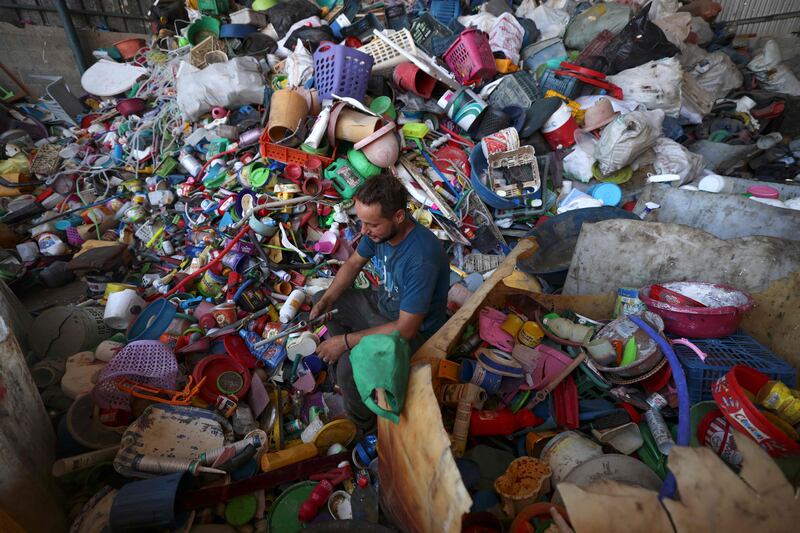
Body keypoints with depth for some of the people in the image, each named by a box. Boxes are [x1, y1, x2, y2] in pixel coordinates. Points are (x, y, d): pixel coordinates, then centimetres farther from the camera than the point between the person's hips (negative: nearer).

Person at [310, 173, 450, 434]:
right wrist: (326, 300, -11)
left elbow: (406, 328, -32)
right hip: (382, 303, 8)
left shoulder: (422, 258, -38)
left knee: (350, 365, -27)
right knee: (320, 298, 10)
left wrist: (345, 341, -27)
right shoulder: (380, 227, -15)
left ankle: (362, 425, 6)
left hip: (415, 331, -8)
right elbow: (354, 263, 3)